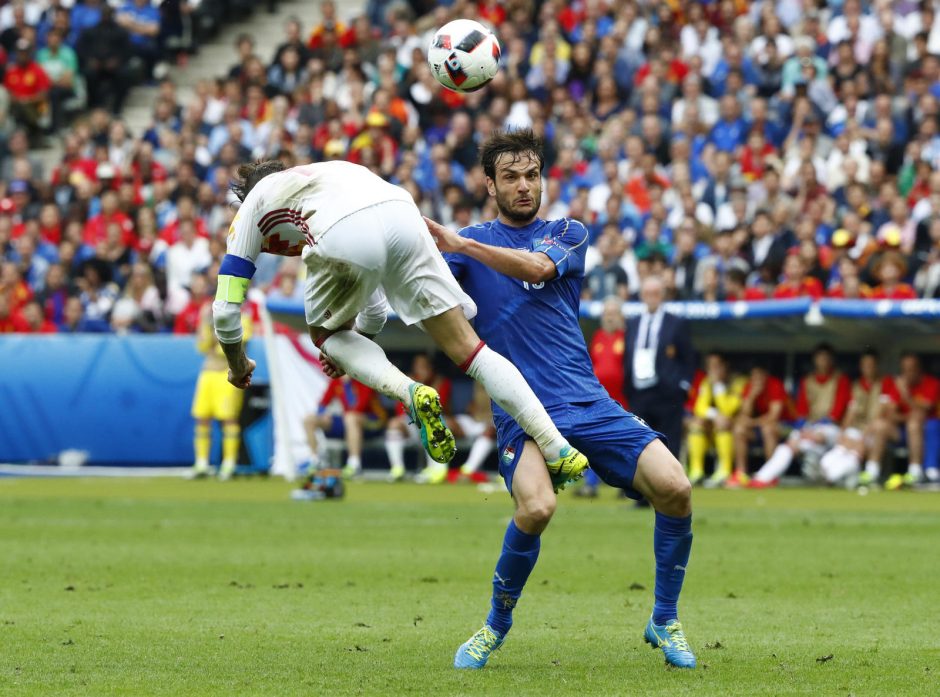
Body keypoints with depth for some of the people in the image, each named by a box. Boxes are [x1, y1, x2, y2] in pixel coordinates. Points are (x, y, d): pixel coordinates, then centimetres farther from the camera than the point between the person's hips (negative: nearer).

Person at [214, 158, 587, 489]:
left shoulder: (253, 204, 33)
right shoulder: (323, 175, 47)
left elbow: (226, 307, 29)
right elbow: (374, 303, 54)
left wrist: (238, 365, 46)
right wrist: (355, 348, 66)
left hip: (345, 240, -4)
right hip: (403, 216, 4)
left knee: (326, 333, 25)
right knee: (467, 346, 9)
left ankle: (411, 393, -1)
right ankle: (559, 451, 1)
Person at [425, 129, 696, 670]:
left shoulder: (569, 234, 12)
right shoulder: (468, 243, 12)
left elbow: (538, 267, -11)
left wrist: (462, 245, -19)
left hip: (588, 402, 2)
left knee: (675, 487, -15)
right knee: (537, 506, -31)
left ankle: (665, 622, 6)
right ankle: (496, 626, -5)